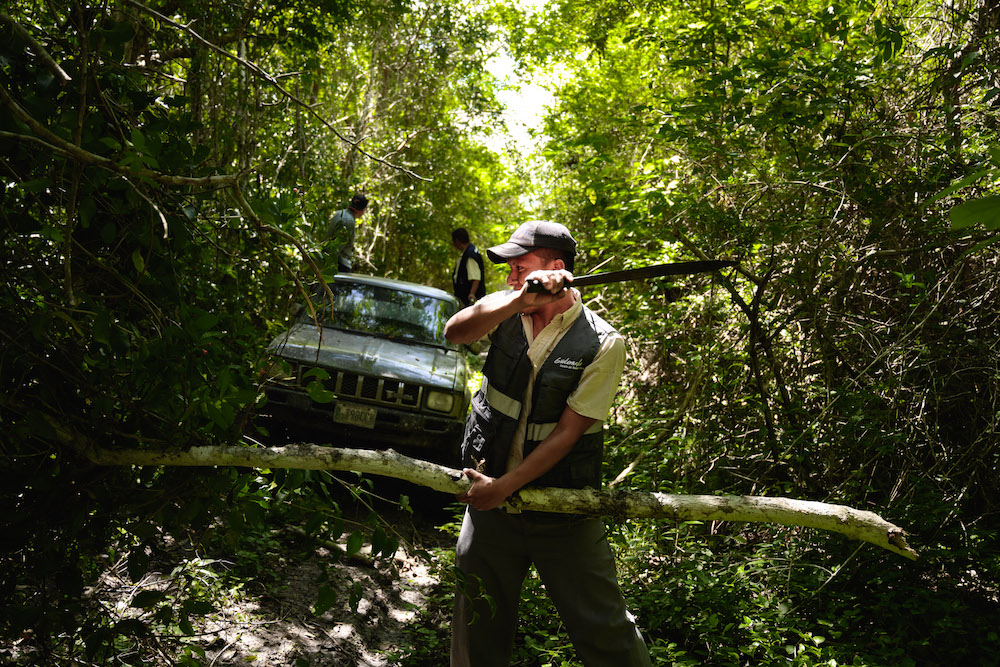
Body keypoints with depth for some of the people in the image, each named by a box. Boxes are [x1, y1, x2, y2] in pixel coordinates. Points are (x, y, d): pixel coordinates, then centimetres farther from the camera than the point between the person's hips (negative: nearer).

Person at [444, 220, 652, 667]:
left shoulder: (602, 344, -13)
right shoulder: (508, 311, -1)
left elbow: (567, 433, -15)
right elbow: (455, 332, -21)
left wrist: (503, 487, -18)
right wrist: (520, 299, -35)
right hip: (490, 499, 4)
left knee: (603, 631, 1)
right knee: (478, 629, 16)